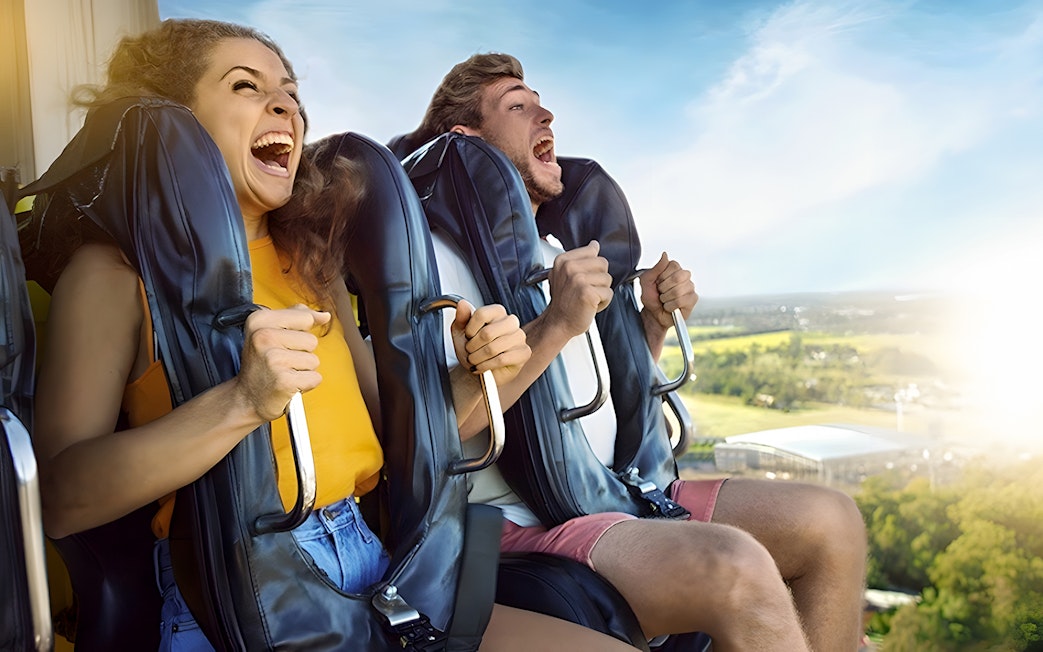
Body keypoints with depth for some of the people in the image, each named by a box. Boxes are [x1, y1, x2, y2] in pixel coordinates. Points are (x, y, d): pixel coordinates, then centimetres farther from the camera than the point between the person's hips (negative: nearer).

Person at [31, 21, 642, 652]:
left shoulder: (312, 264, 17)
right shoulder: (116, 267, -1)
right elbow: (61, 497, -13)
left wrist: (480, 375, 0)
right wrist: (241, 403, -27)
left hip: (372, 573, 7)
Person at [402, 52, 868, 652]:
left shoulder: (557, 258, 21)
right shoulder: (435, 255, -6)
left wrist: (655, 322, 9)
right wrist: (554, 326, -26)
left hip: (616, 499, 9)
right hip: (518, 529, -8)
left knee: (831, 520, -3)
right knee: (735, 569, -32)